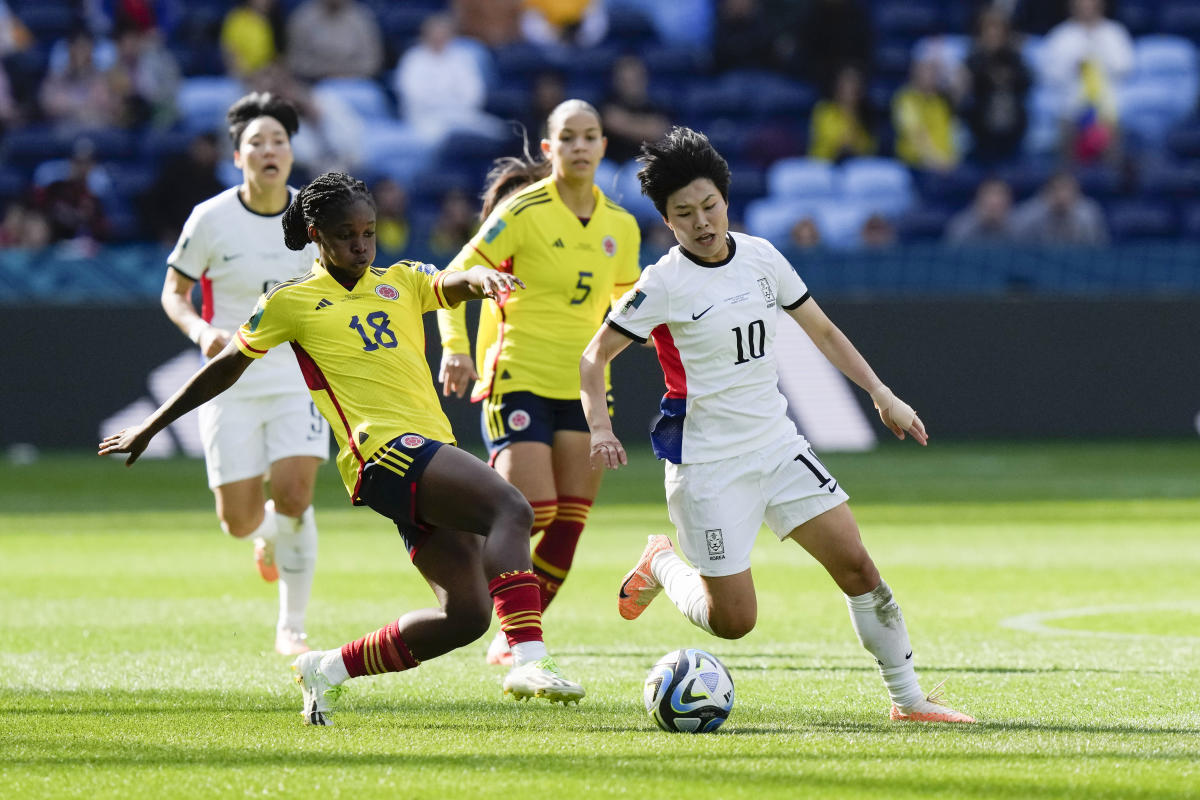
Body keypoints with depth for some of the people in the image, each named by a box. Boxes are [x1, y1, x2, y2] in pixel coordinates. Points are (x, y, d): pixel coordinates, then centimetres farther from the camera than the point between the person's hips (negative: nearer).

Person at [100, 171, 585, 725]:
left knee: (466, 616, 0)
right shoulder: (291, 302, 6)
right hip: (385, 450, -7)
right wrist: (150, 427, 23)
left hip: (432, 460, 7)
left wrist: (481, 277, -25)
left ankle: (330, 669, 16)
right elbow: (225, 368, 16)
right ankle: (528, 659, -44)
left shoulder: (401, 282, 19)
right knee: (511, 509, -28)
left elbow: (453, 284, 0)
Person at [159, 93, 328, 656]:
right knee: (239, 521, -3)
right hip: (231, 382, -1)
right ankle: (268, 533, 38)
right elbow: (173, 293, 0)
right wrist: (201, 330, -19)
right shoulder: (210, 219, -9)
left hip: (298, 377, 1)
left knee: (294, 497, -17)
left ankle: (292, 627, 0)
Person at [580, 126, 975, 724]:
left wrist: (882, 395, 12)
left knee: (856, 564, -6)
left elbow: (820, 330, 16)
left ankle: (908, 698, 3)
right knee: (733, 621, -5)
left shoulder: (760, 256, 3)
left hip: (776, 444, 5)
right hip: (708, 465, -5)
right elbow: (594, 356, -9)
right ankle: (662, 565, 25)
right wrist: (599, 427, -26)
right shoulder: (664, 283, -13)